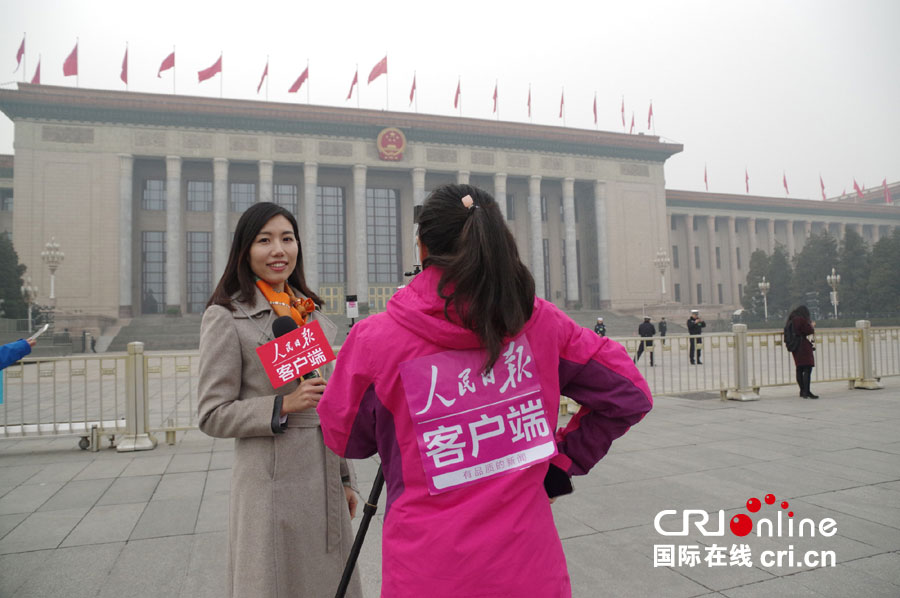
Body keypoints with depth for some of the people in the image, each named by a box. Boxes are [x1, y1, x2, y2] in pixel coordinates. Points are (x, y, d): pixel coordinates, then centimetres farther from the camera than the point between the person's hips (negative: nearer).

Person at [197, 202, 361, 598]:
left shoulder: (312, 312, 11)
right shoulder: (226, 317, -7)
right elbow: (213, 416, -7)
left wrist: (345, 479, 15)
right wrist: (283, 406, -20)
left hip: (325, 482, 6)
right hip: (270, 484, -6)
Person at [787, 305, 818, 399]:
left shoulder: (791, 320, 13)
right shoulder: (802, 319, -13)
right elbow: (809, 331, -12)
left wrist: (810, 326, 20)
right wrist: (812, 326, 7)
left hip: (795, 348, 9)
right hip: (804, 347, -9)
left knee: (799, 370, 13)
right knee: (807, 369, -8)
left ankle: (802, 391, 21)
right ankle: (806, 392, -11)